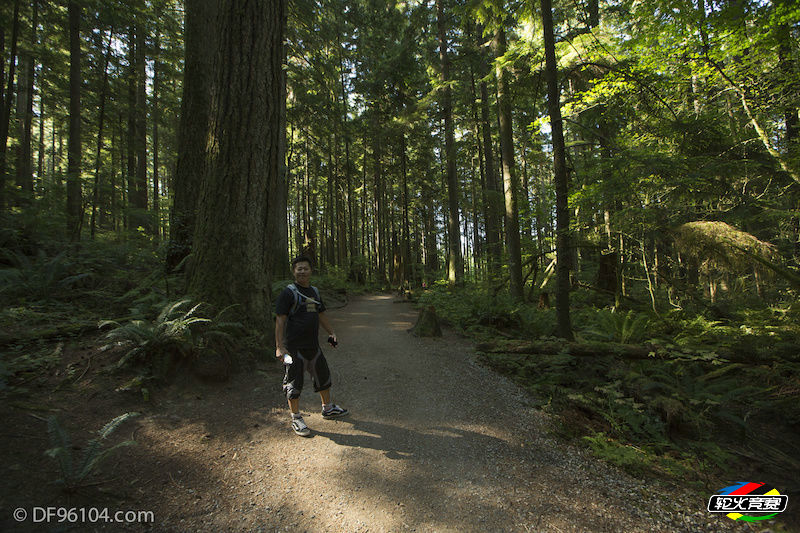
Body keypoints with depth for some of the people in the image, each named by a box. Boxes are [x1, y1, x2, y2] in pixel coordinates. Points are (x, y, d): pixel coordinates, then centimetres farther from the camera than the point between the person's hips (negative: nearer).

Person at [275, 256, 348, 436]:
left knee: (324, 377, 19)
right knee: (294, 384, 3)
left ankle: (328, 408, 38)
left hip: (313, 346, 8)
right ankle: (296, 419, 21)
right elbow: (280, 320, -14)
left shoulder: (314, 291, 12)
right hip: (294, 348, -7)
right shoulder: (288, 293, -11)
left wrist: (332, 333, 19)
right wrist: (279, 347, -19)